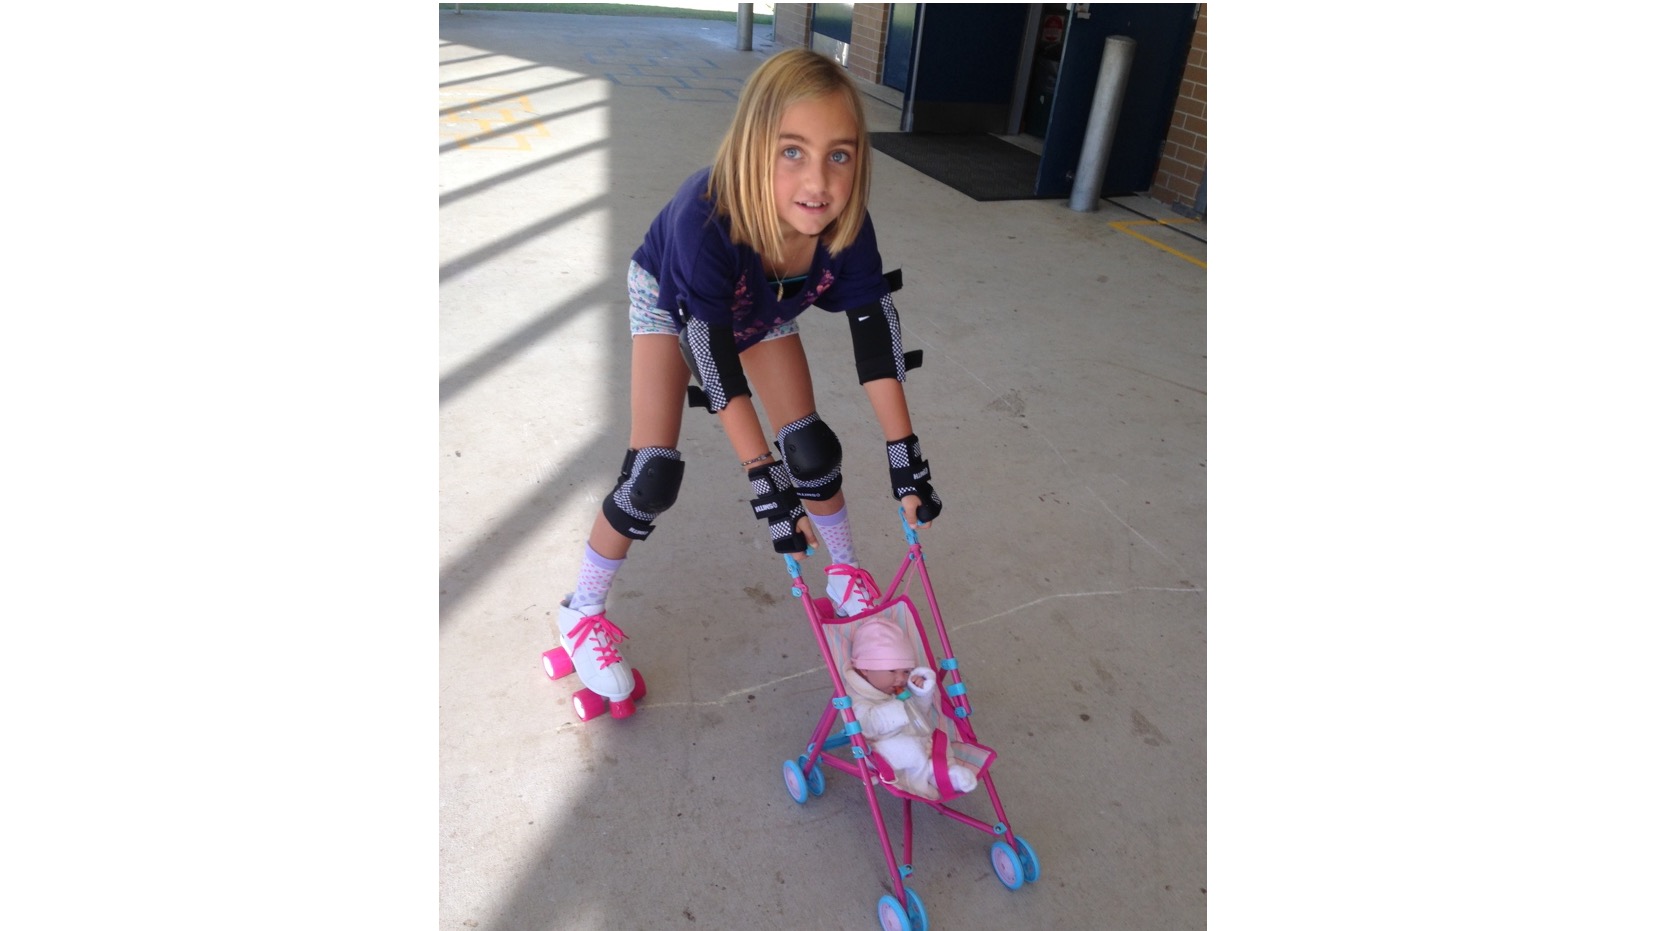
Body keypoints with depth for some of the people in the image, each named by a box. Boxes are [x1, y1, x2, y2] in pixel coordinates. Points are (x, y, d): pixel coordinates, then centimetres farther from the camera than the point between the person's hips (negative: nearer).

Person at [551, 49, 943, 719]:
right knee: (652, 475, -11)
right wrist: (765, 481, -38)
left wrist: (906, 458, -23)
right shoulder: (705, 219, -44)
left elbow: (876, 336, -25)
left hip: (764, 310, 4)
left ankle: (846, 577, 26)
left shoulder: (846, 224, -32)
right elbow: (716, 357, -40)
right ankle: (581, 613, 12)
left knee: (813, 449, 1)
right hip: (671, 302, -4)